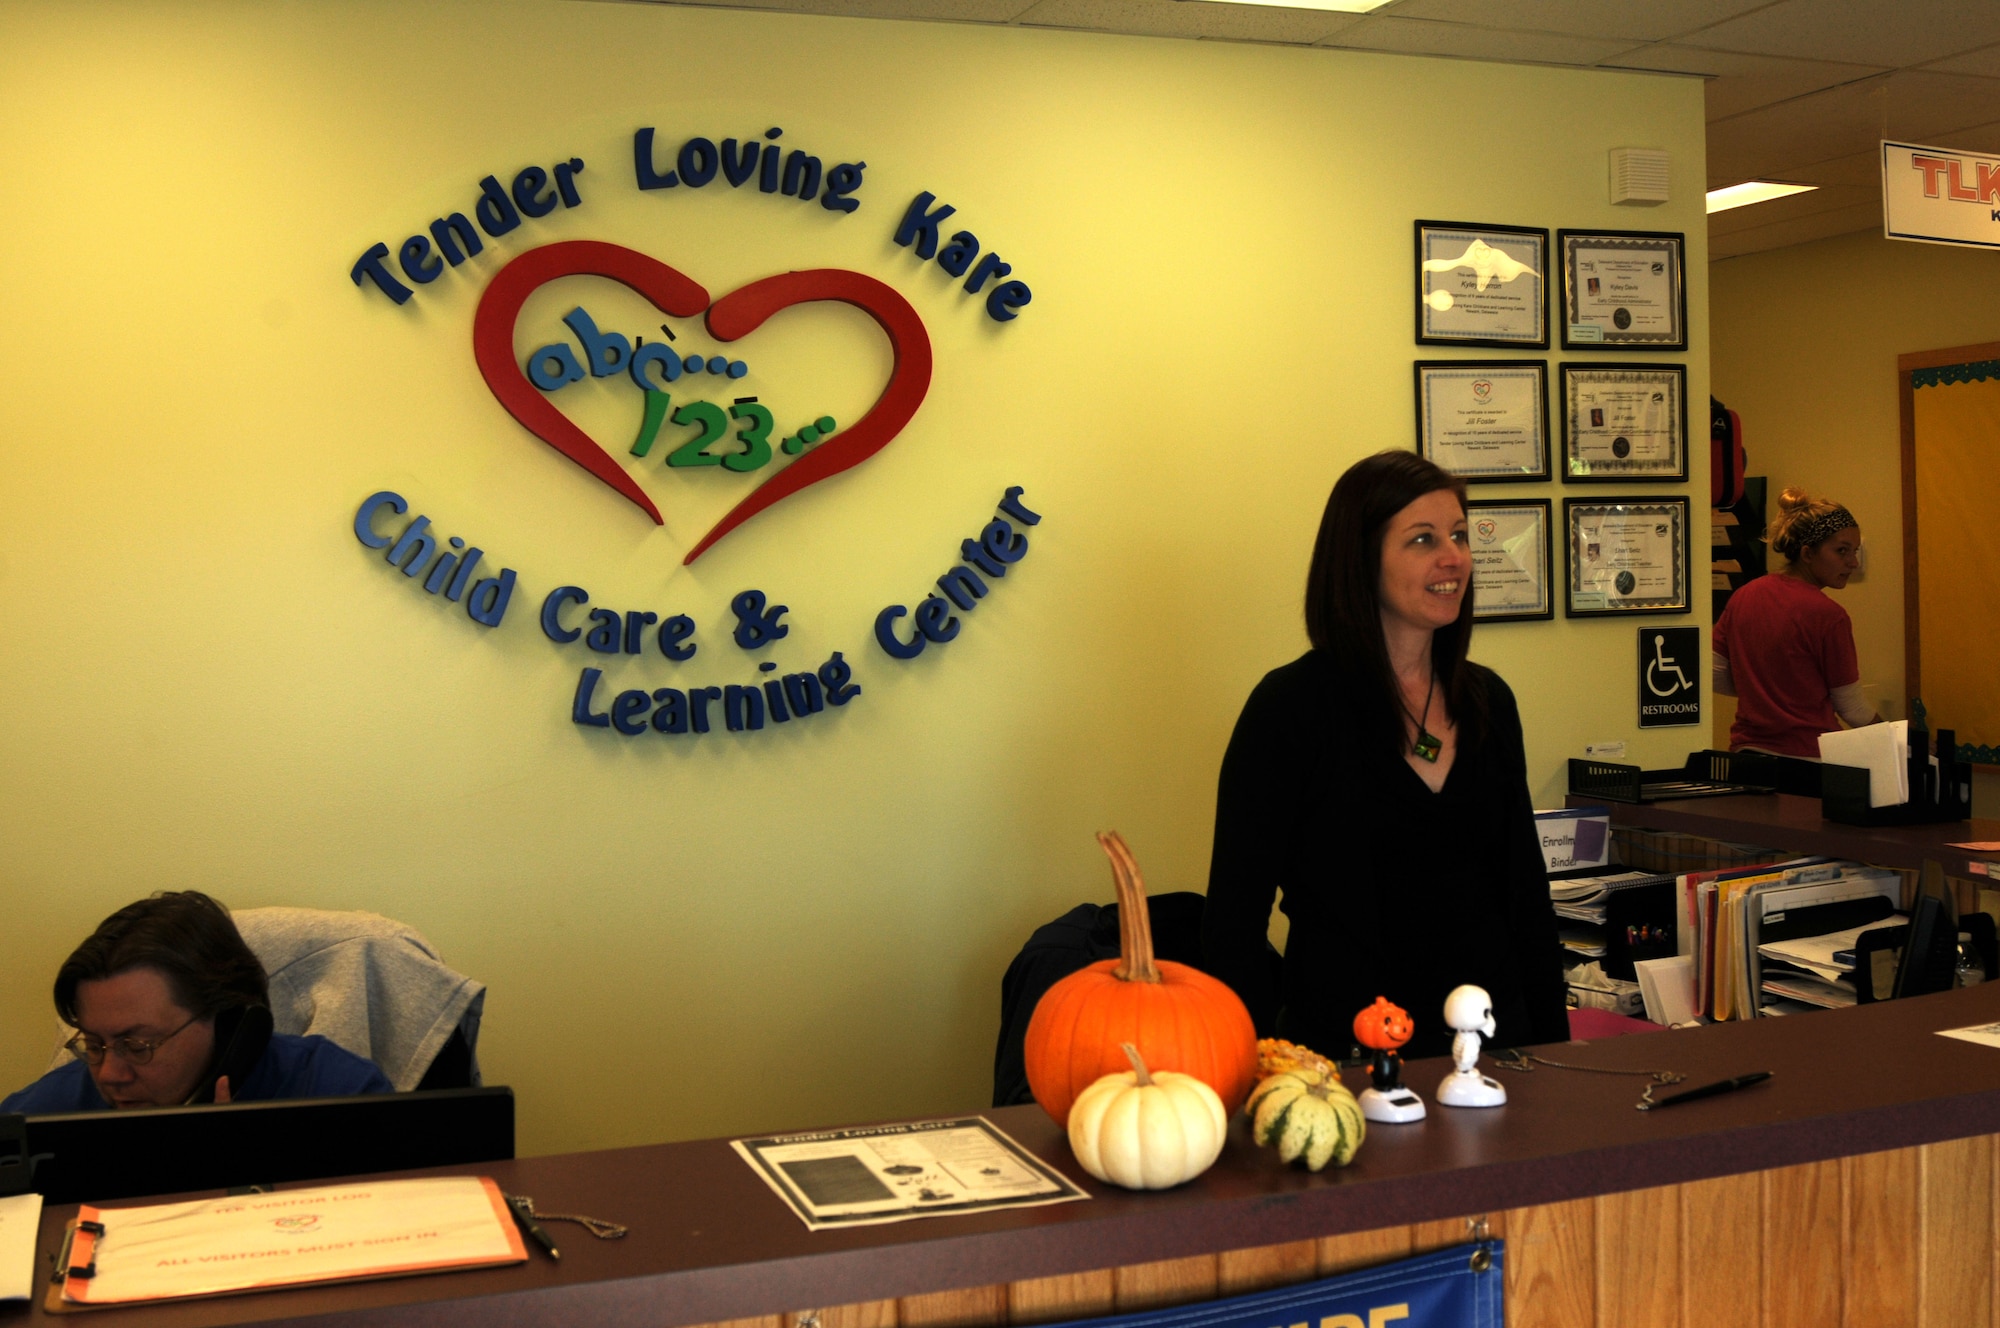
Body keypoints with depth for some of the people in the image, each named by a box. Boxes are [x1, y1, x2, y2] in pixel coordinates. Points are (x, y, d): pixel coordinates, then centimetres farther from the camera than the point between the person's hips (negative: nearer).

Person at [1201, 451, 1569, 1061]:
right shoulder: (1292, 705, -12)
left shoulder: (1489, 700, 6)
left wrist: (1553, 1043, 7)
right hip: (1347, 1051, -5)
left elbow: (1526, 887, 12)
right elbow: (1232, 921, -12)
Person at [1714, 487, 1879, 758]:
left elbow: (1716, 678, 10)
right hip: (1807, 758, -7)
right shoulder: (1828, 616, -12)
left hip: (1746, 751, 7)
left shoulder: (1744, 597, 5)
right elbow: (1853, 710, -3)